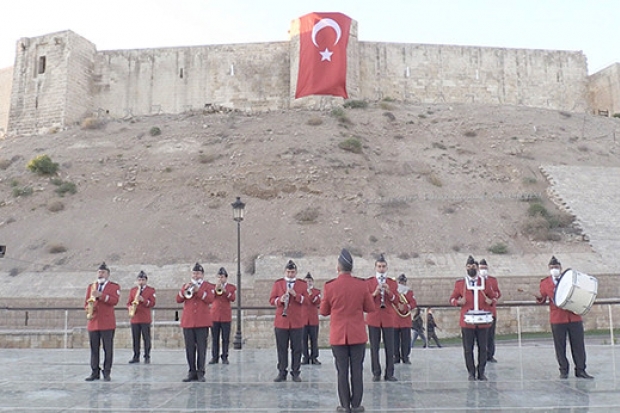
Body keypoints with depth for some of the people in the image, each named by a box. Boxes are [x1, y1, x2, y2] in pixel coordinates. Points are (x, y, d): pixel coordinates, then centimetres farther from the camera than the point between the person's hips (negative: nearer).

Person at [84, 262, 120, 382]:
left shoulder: (115, 286, 4)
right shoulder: (91, 286, 16)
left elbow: (115, 301, -11)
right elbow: (86, 302, 15)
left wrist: (101, 295, -19)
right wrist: (88, 308, -8)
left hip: (107, 323, -3)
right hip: (93, 323, 3)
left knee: (108, 349, -1)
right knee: (94, 349, 6)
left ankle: (107, 373, 7)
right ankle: (95, 373, 15)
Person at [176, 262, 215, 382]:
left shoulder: (209, 286, 7)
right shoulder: (185, 286, 15)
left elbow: (210, 299, -9)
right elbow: (178, 300, 4)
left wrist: (198, 291, -16)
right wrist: (184, 289, -11)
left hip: (202, 322, -3)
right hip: (187, 321, 3)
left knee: (201, 348, -2)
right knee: (189, 348, 5)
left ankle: (200, 372, 4)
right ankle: (192, 372, 13)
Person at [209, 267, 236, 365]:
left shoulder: (232, 287, 6)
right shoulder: (213, 286, 10)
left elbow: (233, 299, -9)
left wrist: (225, 291, -19)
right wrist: (215, 289, -14)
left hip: (226, 316, -1)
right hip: (214, 315, 1)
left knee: (226, 338, 1)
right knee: (214, 338, 4)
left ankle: (225, 357, 8)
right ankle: (214, 357, 11)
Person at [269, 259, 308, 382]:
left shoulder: (302, 284, 5)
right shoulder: (277, 283, 6)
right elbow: (271, 300, 3)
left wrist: (296, 295, -15)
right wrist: (280, 300, -17)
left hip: (297, 322, 0)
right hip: (281, 321, 0)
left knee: (297, 349, 3)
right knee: (282, 348, 4)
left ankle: (295, 373, 13)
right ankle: (282, 373, 13)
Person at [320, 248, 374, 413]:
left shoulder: (329, 286, -7)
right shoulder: (362, 285, -6)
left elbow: (324, 311, 2)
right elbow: (370, 308, 3)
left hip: (338, 336, 0)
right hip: (358, 335, 0)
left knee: (342, 371, 7)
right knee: (357, 370, 8)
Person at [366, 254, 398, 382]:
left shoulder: (392, 283, 8)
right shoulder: (368, 282, 5)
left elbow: (395, 301, 3)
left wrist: (389, 292, -15)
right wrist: (374, 293, -17)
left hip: (388, 318, 1)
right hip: (373, 318, -1)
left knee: (390, 347, 2)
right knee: (374, 347, 3)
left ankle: (389, 374, 10)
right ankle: (376, 373, 12)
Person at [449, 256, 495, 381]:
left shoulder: (484, 282, 7)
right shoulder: (460, 283, 4)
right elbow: (452, 299, 9)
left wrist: (490, 301, -6)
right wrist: (459, 302, -13)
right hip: (467, 321, -1)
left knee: (483, 348, 5)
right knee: (468, 349, 3)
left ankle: (481, 373, 16)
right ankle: (471, 373, 14)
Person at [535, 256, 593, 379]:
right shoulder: (545, 283, 6)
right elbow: (542, 300, 6)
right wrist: (539, 297, -16)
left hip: (574, 317, 1)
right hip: (557, 318, -1)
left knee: (578, 344, 4)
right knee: (560, 346, 3)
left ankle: (580, 370, 13)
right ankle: (563, 370, 15)